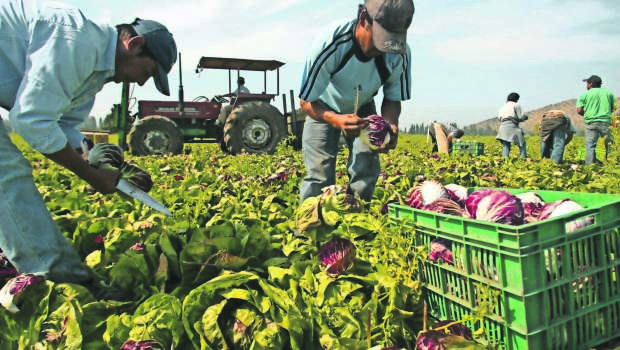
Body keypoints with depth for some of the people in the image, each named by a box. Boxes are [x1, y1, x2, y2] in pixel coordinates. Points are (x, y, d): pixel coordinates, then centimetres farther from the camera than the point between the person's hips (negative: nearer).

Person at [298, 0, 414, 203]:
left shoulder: (400, 54, -27)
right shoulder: (329, 45, -36)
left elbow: (393, 99, -10)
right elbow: (306, 102, -28)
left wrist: (390, 125, -34)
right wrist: (336, 120, -49)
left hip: (362, 108, 3)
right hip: (323, 109, -2)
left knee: (367, 170, -10)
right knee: (320, 173, -14)